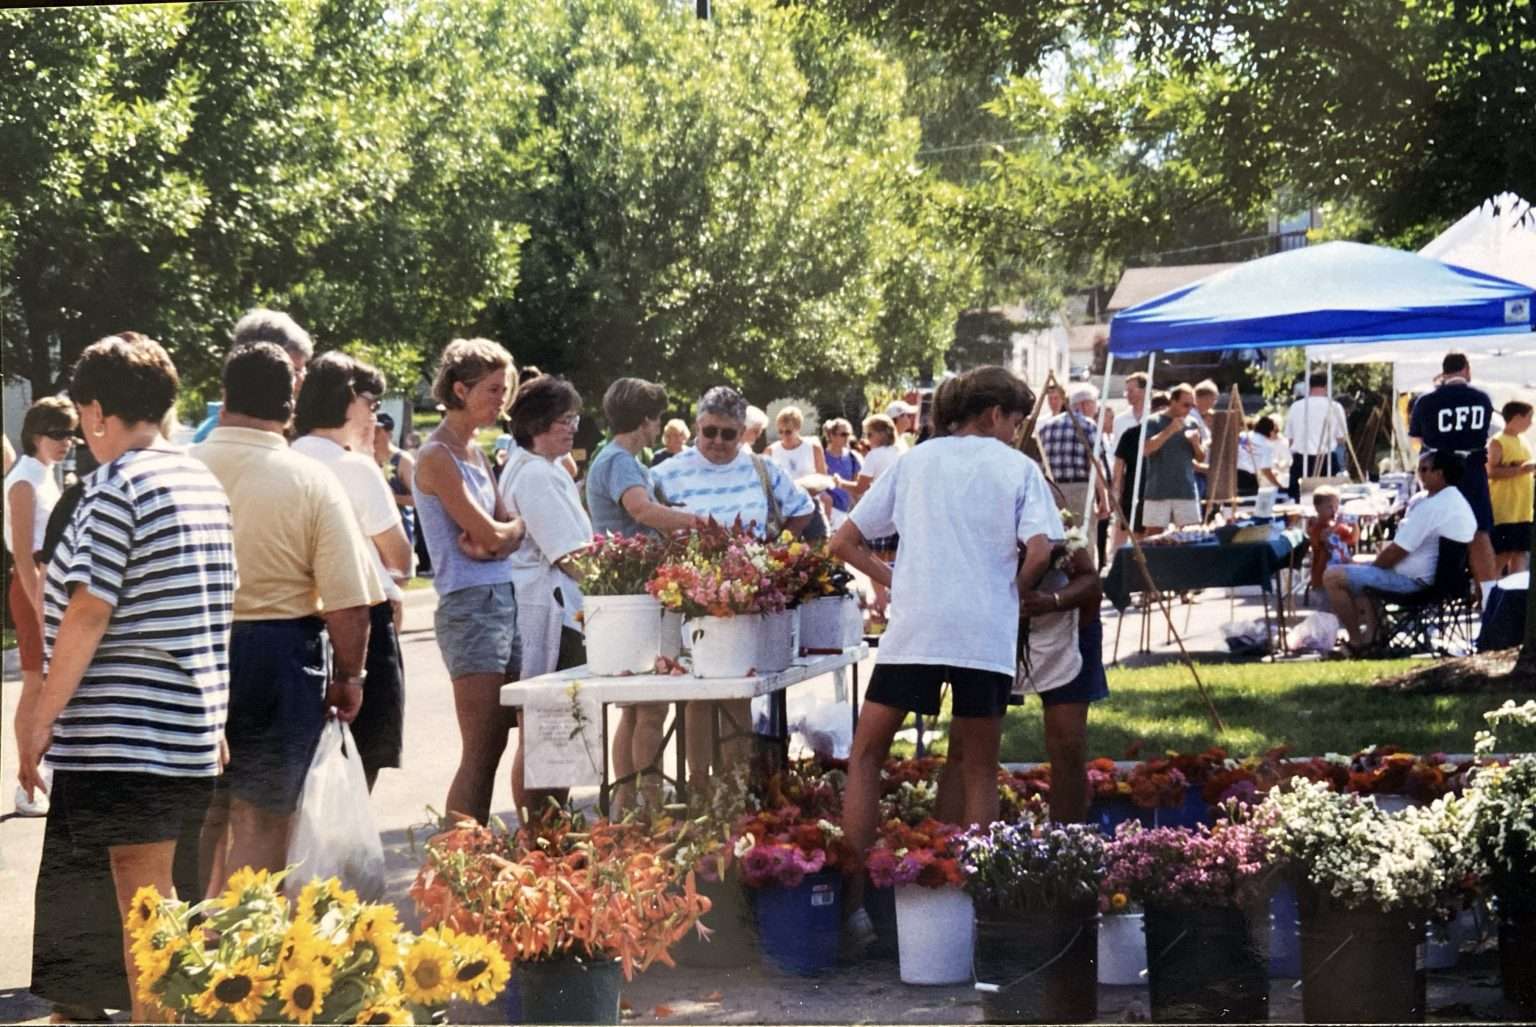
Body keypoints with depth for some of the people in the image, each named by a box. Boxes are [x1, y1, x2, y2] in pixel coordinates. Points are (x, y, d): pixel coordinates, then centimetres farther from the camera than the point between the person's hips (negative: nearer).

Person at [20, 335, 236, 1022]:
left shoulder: (116, 487, -12)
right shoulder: (203, 484, 11)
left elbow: (88, 613, -16)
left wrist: (40, 718, -10)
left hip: (123, 735, -8)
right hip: (194, 727, 8)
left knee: (143, 898, -2)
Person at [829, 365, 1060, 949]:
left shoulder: (915, 461, 17)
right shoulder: (1017, 468, 9)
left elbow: (844, 542, 14)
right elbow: (1039, 551, -8)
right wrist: (1011, 593, 9)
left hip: (914, 629, 1)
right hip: (987, 636, -1)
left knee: (867, 753, 11)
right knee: (977, 768, 13)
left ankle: (852, 899, 2)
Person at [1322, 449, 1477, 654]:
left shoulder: (1430, 507, -24)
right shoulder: (1460, 502, 9)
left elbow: (1395, 553, -20)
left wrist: (1372, 565, -3)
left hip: (1413, 580, -11)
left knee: (1332, 577, -11)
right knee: (1362, 571, 30)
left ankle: (1357, 643, -2)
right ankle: (1370, 634, 19)